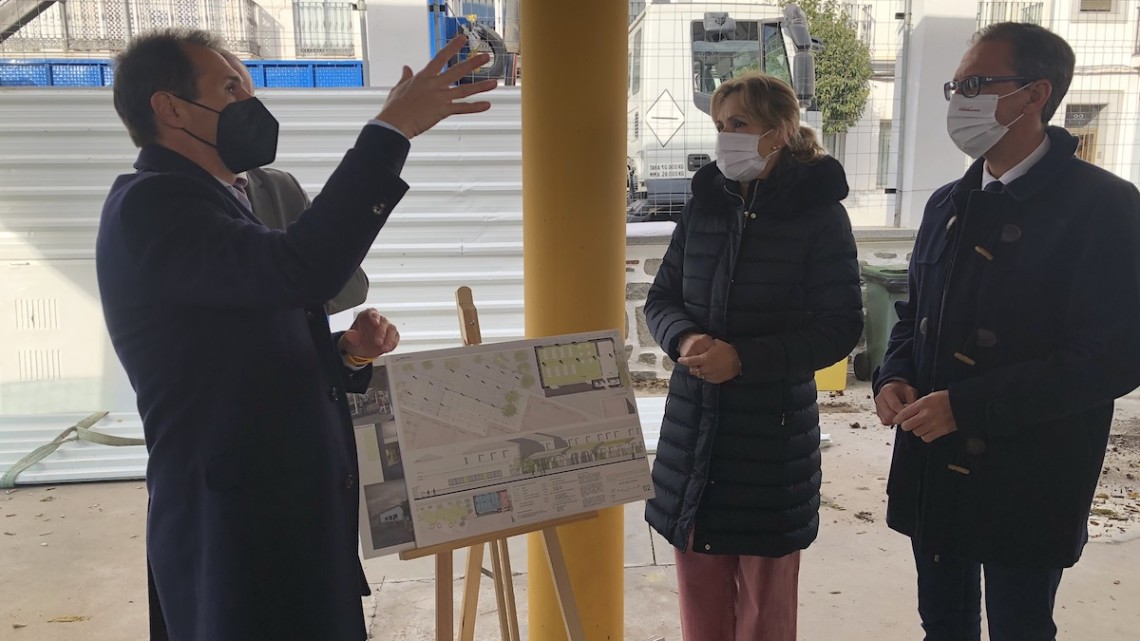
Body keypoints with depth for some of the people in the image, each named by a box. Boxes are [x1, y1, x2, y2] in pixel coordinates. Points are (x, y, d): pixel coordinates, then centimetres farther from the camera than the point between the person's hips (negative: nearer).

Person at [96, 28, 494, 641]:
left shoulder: (210, 203, 17)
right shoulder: (150, 203, -13)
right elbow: (299, 269, -32)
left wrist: (348, 352, 0)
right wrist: (391, 130, -27)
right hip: (237, 533, -9)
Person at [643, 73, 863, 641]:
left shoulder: (818, 211, -8)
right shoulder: (704, 203, 5)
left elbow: (841, 326, -10)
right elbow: (661, 299, 9)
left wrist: (744, 357, -20)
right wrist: (685, 340, -13)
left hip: (772, 431, -4)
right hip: (692, 429, 4)